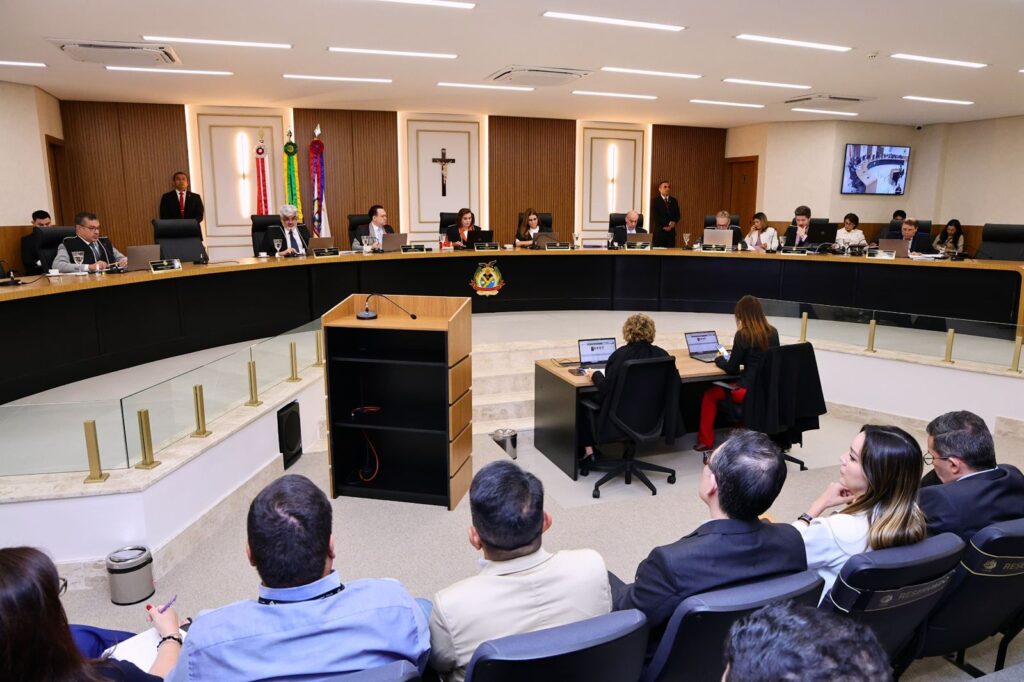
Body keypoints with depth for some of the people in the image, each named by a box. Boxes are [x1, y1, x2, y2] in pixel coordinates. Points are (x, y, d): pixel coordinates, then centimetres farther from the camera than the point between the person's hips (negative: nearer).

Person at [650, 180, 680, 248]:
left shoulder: (673, 201, 15)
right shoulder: (655, 201, 1)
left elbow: (677, 215, 10)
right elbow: (655, 216, -9)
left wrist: (673, 223, -11)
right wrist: (667, 224, -14)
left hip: (671, 231, 4)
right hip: (659, 231, -4)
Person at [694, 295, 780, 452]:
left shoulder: (743, 335, -15)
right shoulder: (773, 332, 3)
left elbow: (731, 369, -9)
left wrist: (719, 359, 11)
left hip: (750, 391, -7)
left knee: (709, 393, 14)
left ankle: (705, 440, 18)